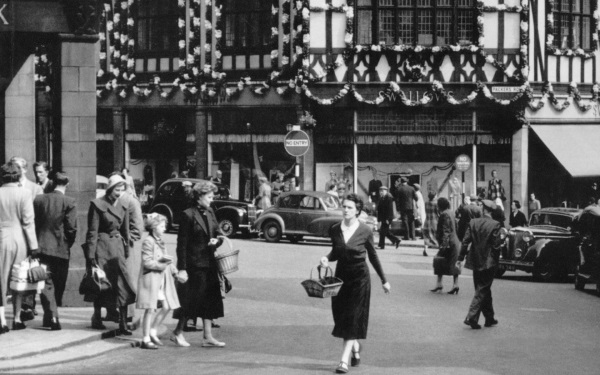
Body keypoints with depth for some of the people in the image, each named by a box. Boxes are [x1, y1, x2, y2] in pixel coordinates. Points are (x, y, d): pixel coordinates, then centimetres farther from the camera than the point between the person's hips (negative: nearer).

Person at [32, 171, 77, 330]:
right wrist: (69, 243, 7)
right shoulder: (69, 202, -9)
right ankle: (51, 317, 18)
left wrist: (36, 244, 14)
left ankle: (52, 317, -10)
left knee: (47, 283, 3)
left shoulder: (39, 199, 2)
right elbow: (71, 227, -10)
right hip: (61, 248, -2)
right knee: (58, 285, 11)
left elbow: (34, 222, 5)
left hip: (42, 247, 2)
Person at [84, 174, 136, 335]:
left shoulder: (123, 207, 7)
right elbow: (92, 232, -9)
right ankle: (97, 319, 19)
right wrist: (90, 256, -12)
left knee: (123, 284, -5)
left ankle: (123, 324, -6)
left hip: (117, 247, 5)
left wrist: (126, 252, 12)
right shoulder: (98, 205, -8)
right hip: (101, 247, -5)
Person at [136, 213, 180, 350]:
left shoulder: (160, 242, 15)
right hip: (151, 278, -8)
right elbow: (147, 262, -18)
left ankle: (153, 332, 20)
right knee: (150, 309, -4)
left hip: (162, 279, 8)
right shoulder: (148, 242, -11)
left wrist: (174, 270, 6)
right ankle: (146, 339, 2)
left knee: (166, 307, 6)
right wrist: (161, 263, -23)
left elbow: (165, 260, 20)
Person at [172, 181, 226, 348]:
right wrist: (182, 269, -16)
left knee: (210, 300, 7)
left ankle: (208, 337, 11)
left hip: (209, 263, 7)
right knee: (193, 299, -2)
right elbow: (182, 243, -12)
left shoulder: (210, 213, 10)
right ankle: (177, 333, 14)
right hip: (195, 264, -7)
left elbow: (218, 234, 19)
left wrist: (217, 240, -6)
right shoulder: (188, 215, -11)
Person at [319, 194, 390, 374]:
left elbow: (373, 256, 2)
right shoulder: (335, 230, -2)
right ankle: (355, 347, 35)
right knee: (341, 316, 9)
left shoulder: (365, 231, -9)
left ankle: (344, 360, -10)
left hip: (360, 277, -4)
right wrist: (327, 258, -10)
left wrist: (384, 280, 8)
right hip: (341, 275, 4)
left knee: (352, 318, -8)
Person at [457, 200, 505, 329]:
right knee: (482, 291, 1)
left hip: (476, 261, 5)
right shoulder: (495, 225, -13)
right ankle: (471, 317, -10)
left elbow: (466, 241, -2)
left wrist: (460, 258, 3)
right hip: (488, 262, -5)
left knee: (484, 290, 16)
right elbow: (496, 245, -13)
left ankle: (489, 318, 25)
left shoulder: (473, 223, -2)